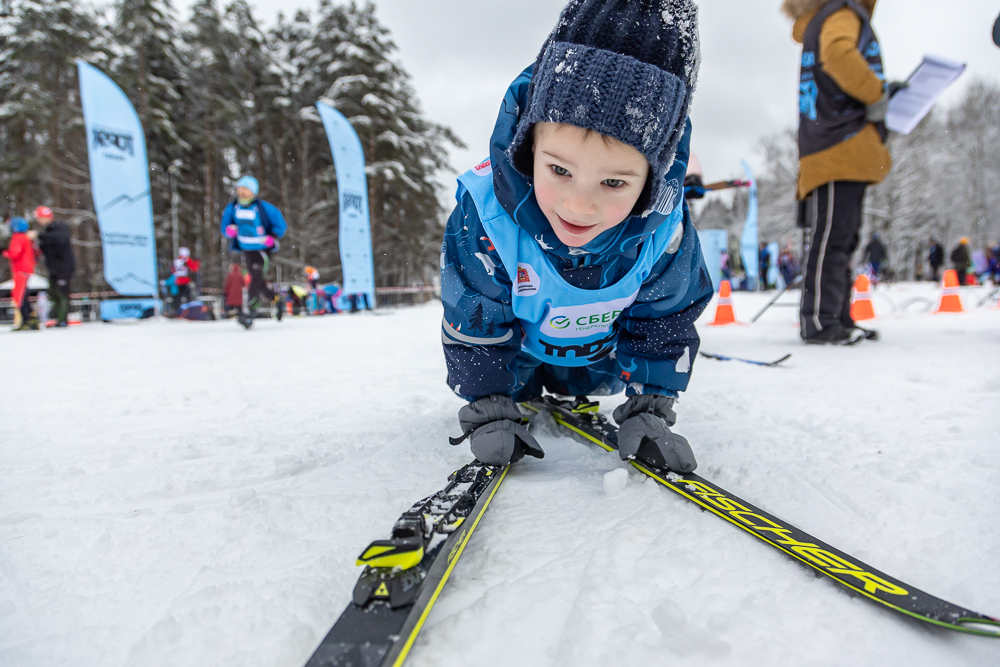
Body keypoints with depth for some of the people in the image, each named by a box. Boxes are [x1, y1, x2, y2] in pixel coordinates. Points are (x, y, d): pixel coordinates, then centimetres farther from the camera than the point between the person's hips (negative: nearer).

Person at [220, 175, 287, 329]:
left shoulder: (263, 207, -13)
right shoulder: (232, 208, 0)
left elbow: (280, 224, -6)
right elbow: (224, 225, 11)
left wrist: (272, 237, -20)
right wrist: (228, 230, -13)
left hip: (263, 250, -6)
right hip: (247, 251, 6)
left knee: (256, 279, -18)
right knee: (259, 282, 13)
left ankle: (250, 312, -18)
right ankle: (277, 300, 36)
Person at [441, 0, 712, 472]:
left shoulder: (664, 229, -36)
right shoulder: (486, 213, -42)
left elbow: (664, 320, -18)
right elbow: (474, 321, -27)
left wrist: (649, 408, -23)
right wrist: (489, 412, -28)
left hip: (598, 341, 2)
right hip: (511, 330, -1)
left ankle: (574, 392, 50)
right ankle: (517, 394, 41)